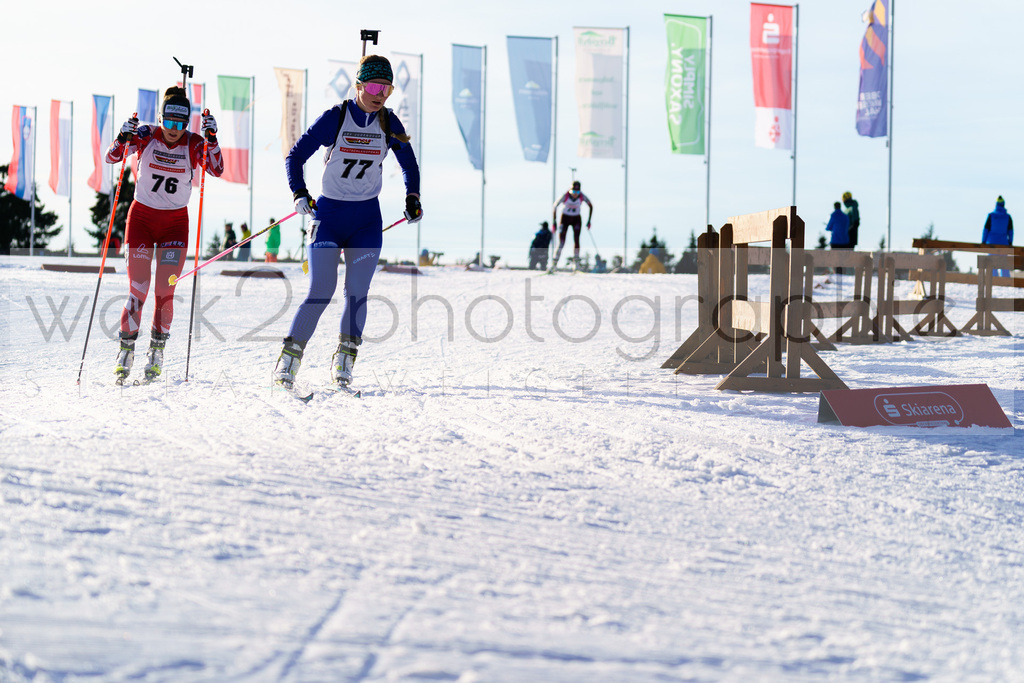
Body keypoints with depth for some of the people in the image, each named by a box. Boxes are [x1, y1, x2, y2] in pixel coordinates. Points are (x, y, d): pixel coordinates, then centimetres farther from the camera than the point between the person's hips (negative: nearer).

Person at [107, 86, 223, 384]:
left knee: (164, 293, -5)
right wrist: (124, 138, -36)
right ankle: (126, 351, 8)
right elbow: (112, 157, -17)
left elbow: (217, 170, -21)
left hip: (175, 222, 1)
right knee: (138, 291, -6)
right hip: (141, 217, -1)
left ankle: (156, 353, 11)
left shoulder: (193, 144, -7)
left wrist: (211, 137, -30)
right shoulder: (146, 136, -9)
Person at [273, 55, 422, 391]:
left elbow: (409, 164, 17)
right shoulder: (335, 117, -9)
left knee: (357, 293, -4)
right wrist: (300, 194, -16)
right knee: (321, 291, -13)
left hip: (367, 218, 3)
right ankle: (288, 360, -6)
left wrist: (412, 199, 4)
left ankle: (344, 362, 8)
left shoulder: (389, 123, 1)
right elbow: (295, 157, -4)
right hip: (329, 213, -3)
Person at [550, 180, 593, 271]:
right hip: (565, 218, -1)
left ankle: (576, 262, -9)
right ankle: (554, 263, -5)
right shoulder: (565, 196, -24)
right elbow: (555, 207, -15)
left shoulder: (582, 196, -18)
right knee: (561, 242, -9)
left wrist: (589, 221, -2)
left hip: (576, 219, 2)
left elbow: (591, 206, 0)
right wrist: (554, 222, -17)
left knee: (576, 239, -16)